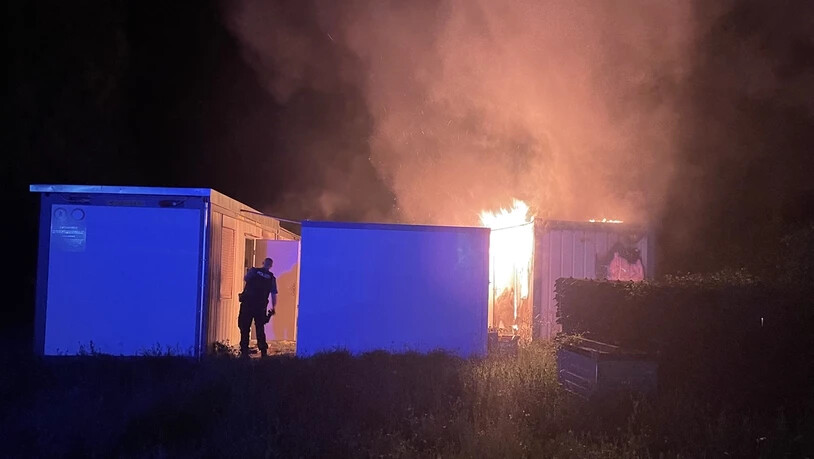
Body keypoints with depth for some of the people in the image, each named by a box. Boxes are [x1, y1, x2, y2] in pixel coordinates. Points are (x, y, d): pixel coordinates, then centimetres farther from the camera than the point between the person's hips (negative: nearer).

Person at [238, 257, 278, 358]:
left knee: (244, 328, 4)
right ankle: (263, 352, 10)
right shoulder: (272, 278, 3)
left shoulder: (254, 271, -1)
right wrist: (273, 308, 14)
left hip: (247, 304, -2)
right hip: (261, 307, 2)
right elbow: (274, 295, 2)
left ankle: (244, 351, -2)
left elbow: (245, 278, 18)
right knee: (260, 329, 13)